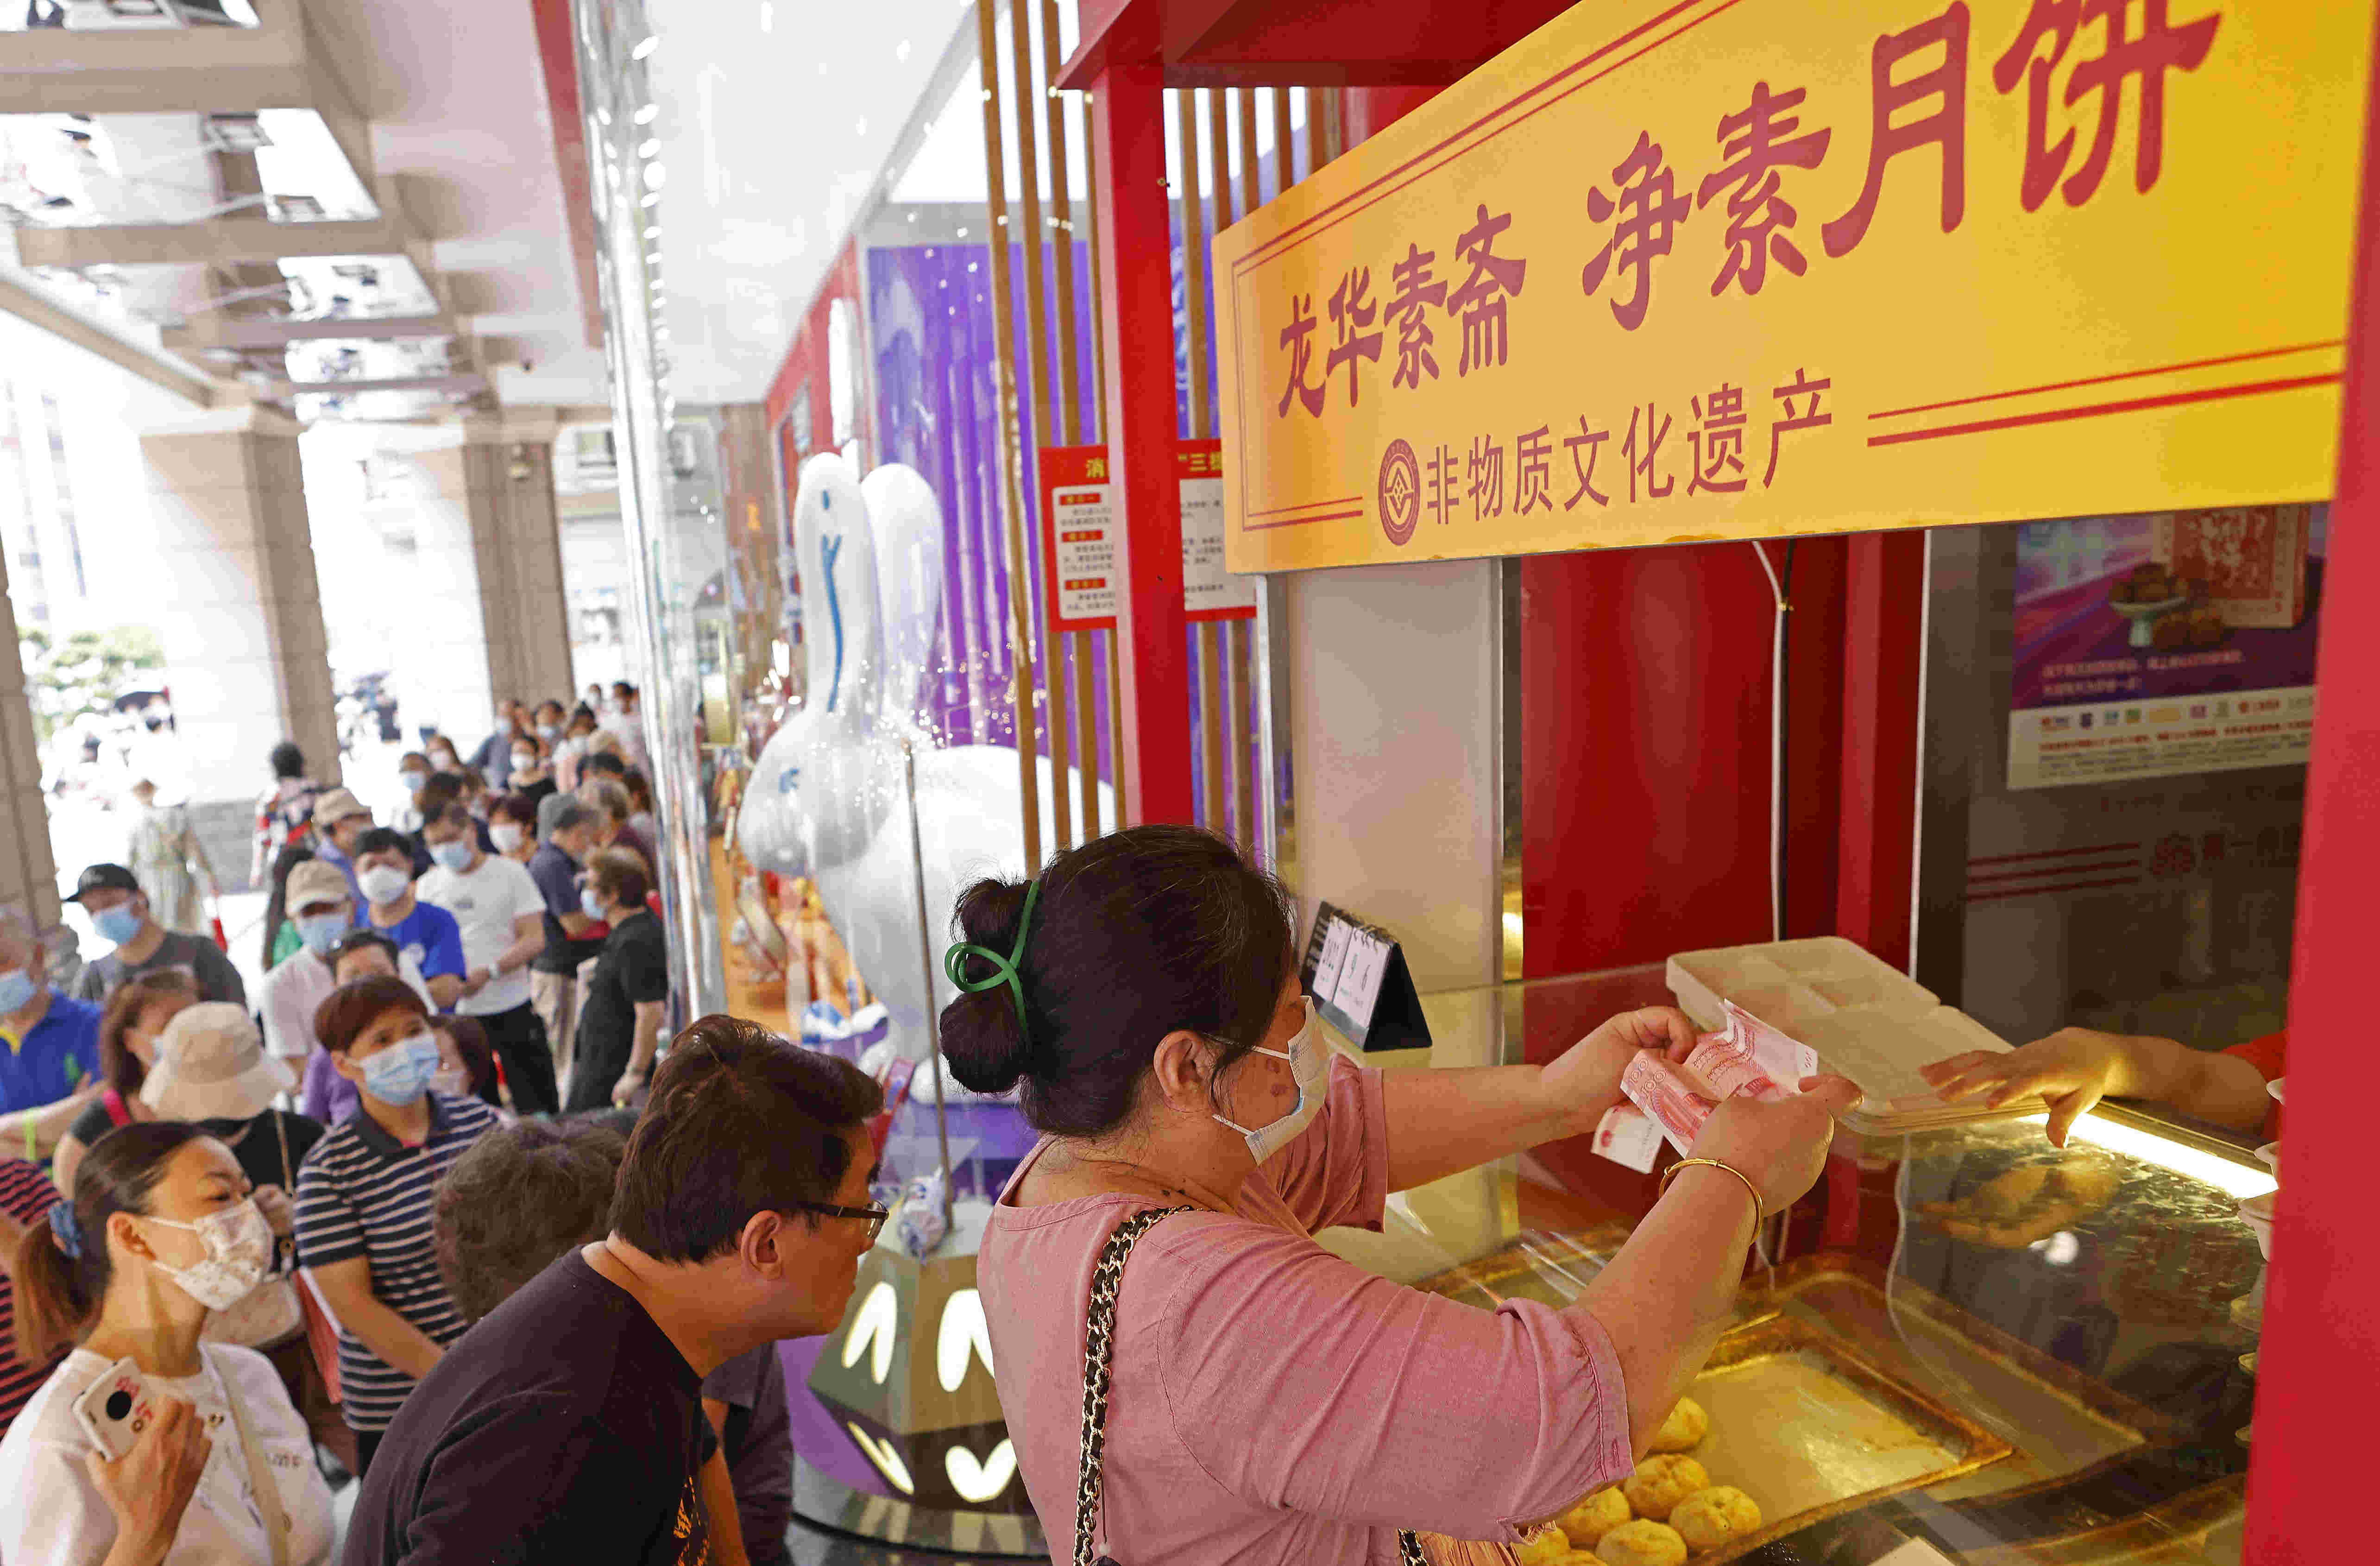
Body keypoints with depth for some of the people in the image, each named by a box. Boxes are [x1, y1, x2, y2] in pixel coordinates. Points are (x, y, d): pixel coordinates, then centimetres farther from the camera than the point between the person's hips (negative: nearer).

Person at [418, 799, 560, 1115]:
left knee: (539, 1104, 3)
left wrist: (488, 972, -22)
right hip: (455, 1014, 3)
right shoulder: (428, 885, 8)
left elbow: (534, 939, -8)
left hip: (512, 1008, -2)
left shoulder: (510, 873, -2)